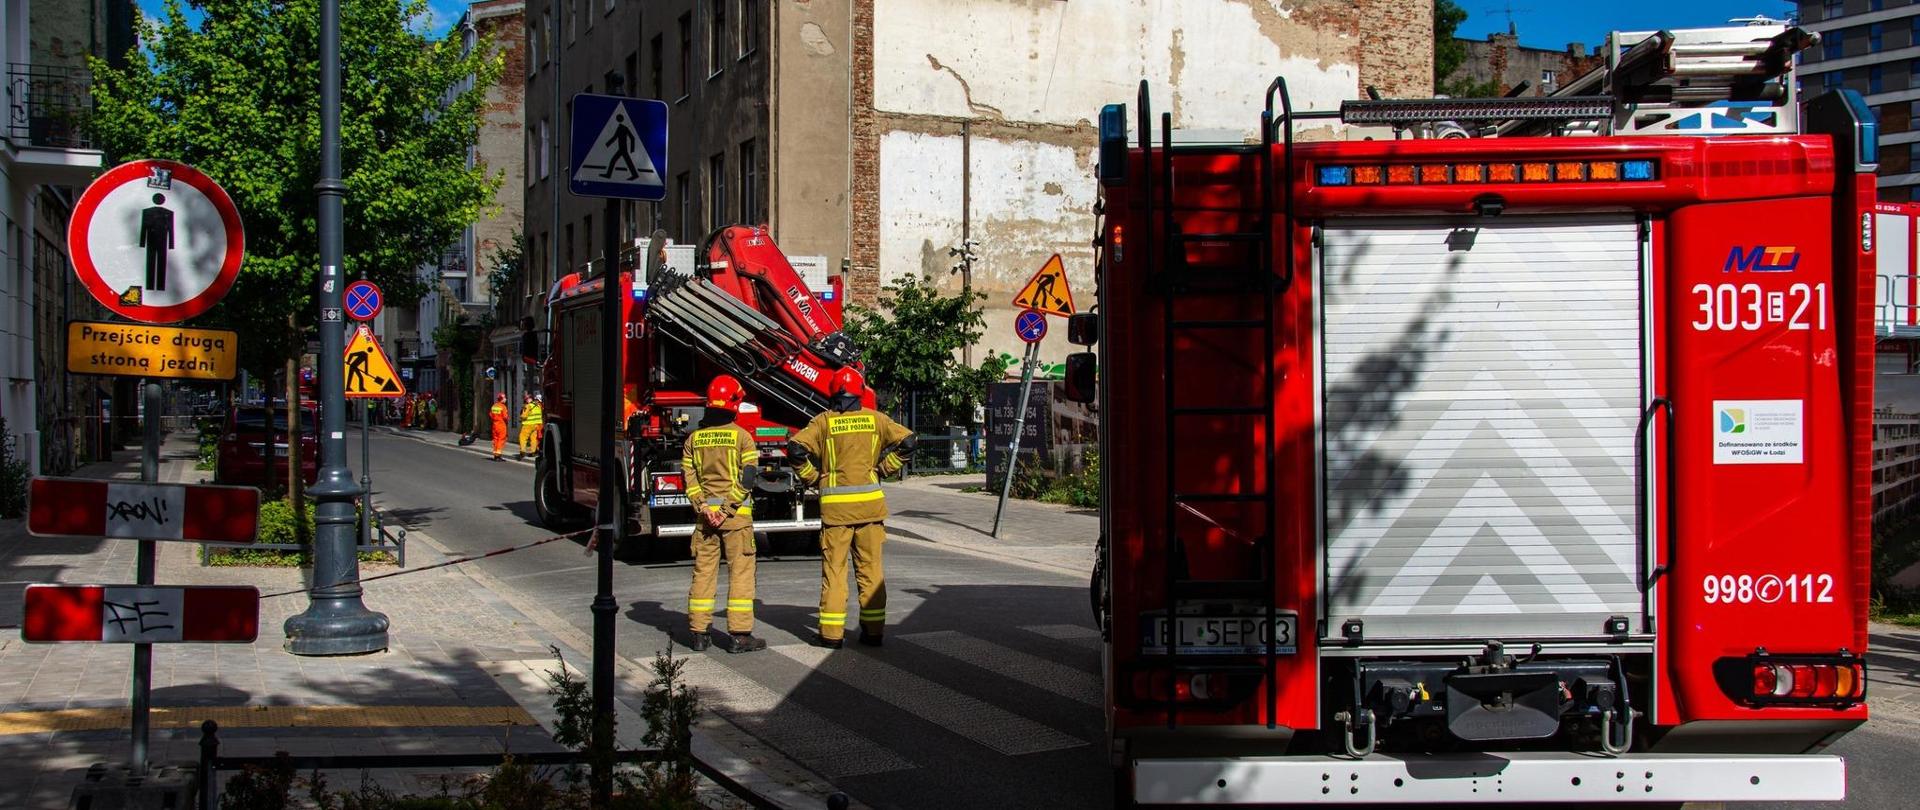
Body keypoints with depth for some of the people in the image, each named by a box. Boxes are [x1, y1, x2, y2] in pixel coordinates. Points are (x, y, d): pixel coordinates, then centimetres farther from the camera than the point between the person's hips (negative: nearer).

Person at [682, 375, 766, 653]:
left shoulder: (694, 438, 7)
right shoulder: (742, 436, -5)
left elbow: (689, 478, 2)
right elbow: (747, 478, -12)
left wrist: (704, 508, -4)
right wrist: (728, 509, -12)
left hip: (704, 513, 4)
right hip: (737, 515, -4)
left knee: (703, 571, 9)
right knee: (740, 571, 0)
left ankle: (698, 632, 11)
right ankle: (740, 635, -3)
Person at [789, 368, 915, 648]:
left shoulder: (824, 421, 0)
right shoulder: (874, 418, 4)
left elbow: (796, 448, -12)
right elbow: (907, 440, 0)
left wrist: (813, 477, 2)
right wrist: (883, 469, 7)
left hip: (835, 504, -1)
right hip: (870, 502, 1)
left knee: (834, 568, 4)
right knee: (870, 567, 8)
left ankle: (831, 633, 3)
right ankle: (873, 630, 10)